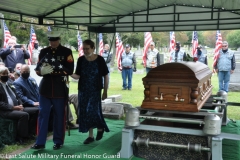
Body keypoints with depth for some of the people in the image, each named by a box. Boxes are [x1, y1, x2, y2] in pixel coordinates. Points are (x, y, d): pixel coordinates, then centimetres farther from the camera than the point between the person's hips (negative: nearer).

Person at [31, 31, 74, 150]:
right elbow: (37, 70, 8)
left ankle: (58, 141, 18)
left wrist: (54, 70, -20)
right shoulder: (43, 52, 8)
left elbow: (70, 70, -8)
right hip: (45, 88, 3)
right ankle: (40, 142, 10)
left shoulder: (66, 52, -1)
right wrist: (42, 70, -16)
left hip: (60, 89, -2)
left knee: (59, 116, 6)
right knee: (43, 114, 3)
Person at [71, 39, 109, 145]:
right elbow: (78, 76, 0)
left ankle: (100, 128, 22)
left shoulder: (100, 60, -7)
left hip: (95, 91, -3)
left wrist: (105, 91, -2)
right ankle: (90, 135, 19)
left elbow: (105, 76, -2)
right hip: (83, 91, 4)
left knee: (93, 111, -9)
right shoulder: (81, 60, 0)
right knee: (85, 112, 5)